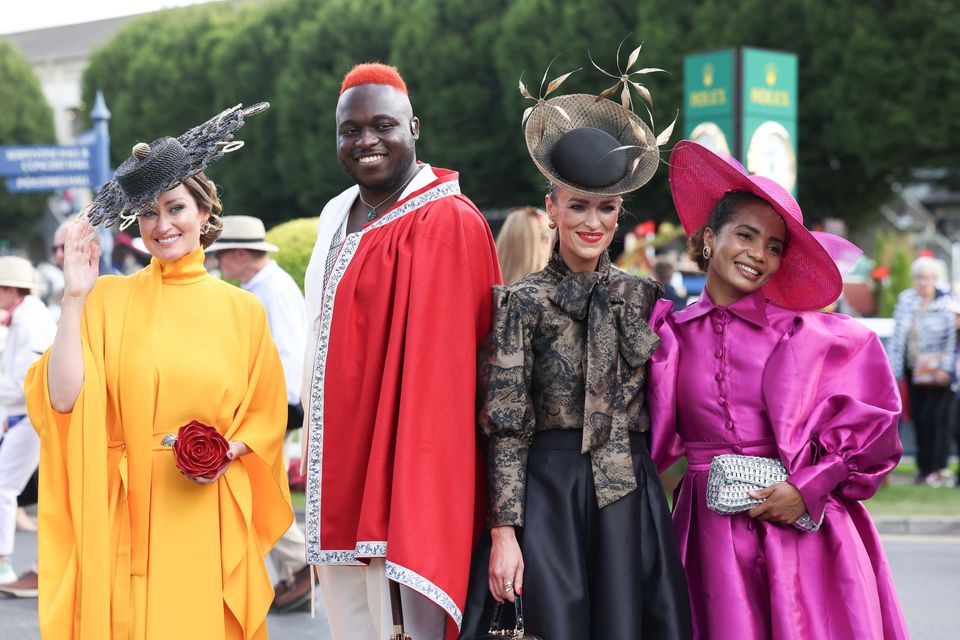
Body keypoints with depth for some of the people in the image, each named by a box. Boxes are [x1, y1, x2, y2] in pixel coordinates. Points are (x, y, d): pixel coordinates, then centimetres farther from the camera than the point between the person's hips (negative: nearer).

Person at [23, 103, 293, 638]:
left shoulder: (242, 311, 5)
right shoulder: (109, 299, 2)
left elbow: (266, 418, 10)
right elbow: (62, 399, -9)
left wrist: (227, 453, -9)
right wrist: (75, 296, -11)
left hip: (210, 517, 1)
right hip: (126, 513, -1)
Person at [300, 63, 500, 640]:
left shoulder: (447, 223, -13)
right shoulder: (337, 218, 13)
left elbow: (438, 367, -19)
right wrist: (312, 448, 17)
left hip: (401, 476, -8)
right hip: (337, 473, 8)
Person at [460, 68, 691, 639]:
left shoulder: (642, 297, 8)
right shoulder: (523, 302, -2)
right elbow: (506, 427, -5)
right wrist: (504, 530, -9)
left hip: (627, 495, 3)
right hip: (547, 491, -3)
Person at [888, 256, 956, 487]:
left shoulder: (945, 302, -5)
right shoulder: (905, 300, 3)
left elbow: (952, 336, -6)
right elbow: (898, 335, 2)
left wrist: (945, 368, -11)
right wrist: (895, 370, 0)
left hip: (938, 370, -3)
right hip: (914, 369, 3)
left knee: (935, 416, -8)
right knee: (918, 417, 4)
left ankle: (936, 468, -2)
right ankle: (924, 468, 13)